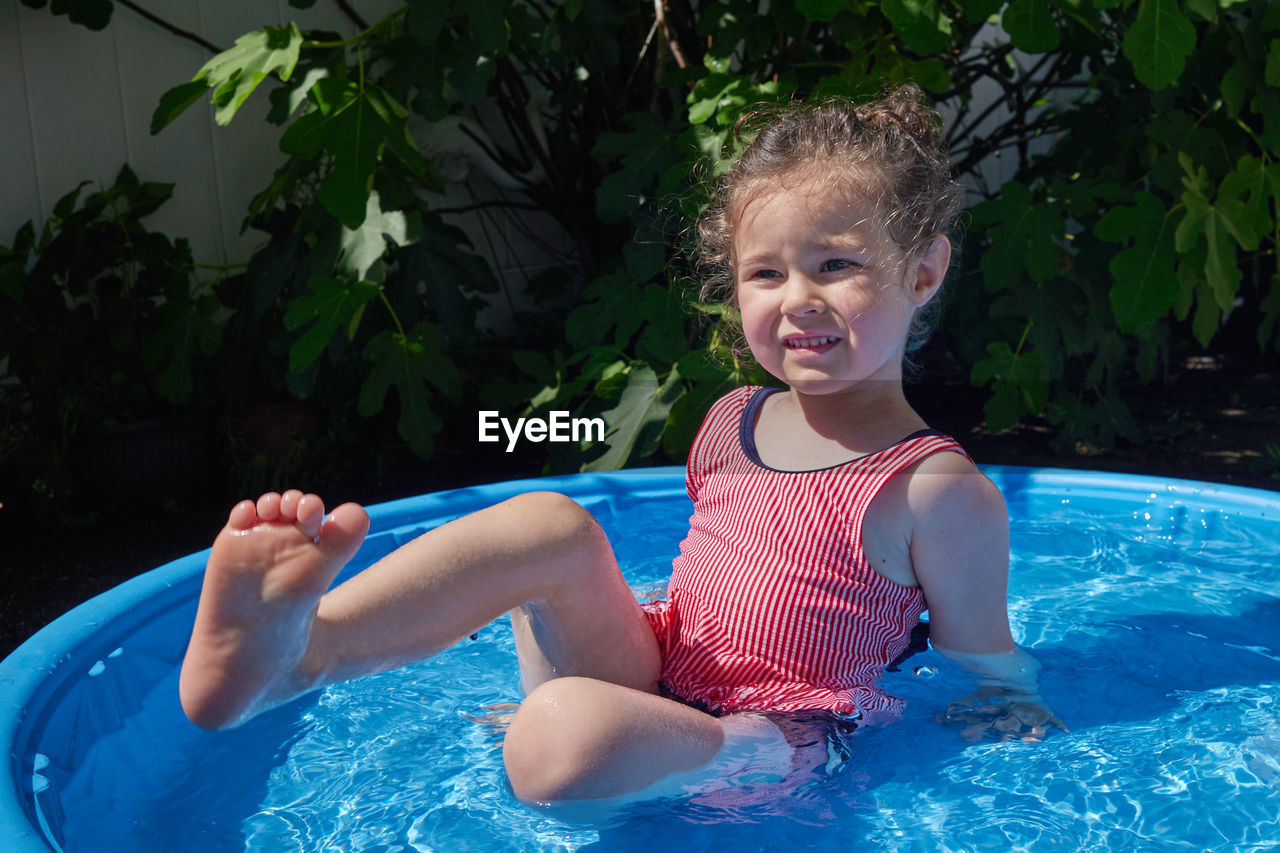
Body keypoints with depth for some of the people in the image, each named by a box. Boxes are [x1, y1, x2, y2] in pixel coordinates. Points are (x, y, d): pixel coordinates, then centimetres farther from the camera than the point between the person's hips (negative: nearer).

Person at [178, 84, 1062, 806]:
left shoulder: (942, 494, -10)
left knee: (564, 742, -37)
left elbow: (987, 673, 1)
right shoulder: (730, 423, 8)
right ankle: (299, 637, -34)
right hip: (650, 674, 6)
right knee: (556, 525, -23)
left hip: (753, 745, -6)